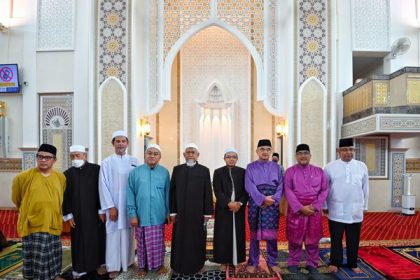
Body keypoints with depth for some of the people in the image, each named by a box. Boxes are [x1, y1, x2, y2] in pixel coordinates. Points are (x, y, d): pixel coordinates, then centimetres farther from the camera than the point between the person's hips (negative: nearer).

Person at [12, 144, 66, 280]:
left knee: (53, 253, 18)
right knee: (36, 256, 5)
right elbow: (16, 198, 7)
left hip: (53, 224, 4)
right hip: (33, 224, -3)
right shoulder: (24, 177, -11)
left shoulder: (61, 177, -1)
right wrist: (27, 211, 16)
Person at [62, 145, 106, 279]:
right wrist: (68, 215, -1)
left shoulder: (96, 169, -6)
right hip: (77, 214, 1)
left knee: (97, 238, 9)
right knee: (79, 241, 8)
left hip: (95, 212, -1)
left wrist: (102, 210, -8)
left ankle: (98, 264, 26)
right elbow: (65, 196, 3)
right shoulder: (68, 174, 1)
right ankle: (80, 268, 24)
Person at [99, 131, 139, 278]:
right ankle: (113, 266, 17)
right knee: (114, 235, 4)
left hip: (130, 205, 3)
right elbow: (103, 186, -6)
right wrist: (110, 207, -11)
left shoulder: (134, 161, 3)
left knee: (128, 234, 12)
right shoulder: (107, 162, -4)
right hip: (114, 205, -2)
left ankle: (128, 261, 28)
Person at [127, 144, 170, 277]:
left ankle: (159, 264, 33)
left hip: (158, 216, 1)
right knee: (142, 243, 13)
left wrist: (168, 212, 4)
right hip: (141, 215, 0)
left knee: (158, 242, 13)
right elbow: (130, 195, -2)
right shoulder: (135, 172, -4)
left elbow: (167, 193, 3)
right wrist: (132, 214, -5)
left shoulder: (164, 172, -1)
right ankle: (142, 266, 32)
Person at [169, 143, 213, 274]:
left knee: (197, 239, 9)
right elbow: (172, 191, 2)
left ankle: (197, 265, 26)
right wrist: (172, 212, -2)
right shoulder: (177, 169, 4)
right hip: (181, 211, 1)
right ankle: (180, 266, 26)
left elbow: (208, 193, -1)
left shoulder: (204, 170, 0)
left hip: (198, 212, -1)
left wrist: (207, 213, -4)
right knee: (181, 239, 9)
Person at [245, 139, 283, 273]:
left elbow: (280, 186, 3)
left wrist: (273, 199, -12)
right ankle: (253, 262, 19)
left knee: (272, 233, 7)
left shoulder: (277, 167, 11)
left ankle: (272, 262, 23)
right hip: (256, 203, -1)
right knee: (255, 233, 6)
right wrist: (262, 199, -17)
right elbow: (249, 186, -7)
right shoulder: (251, 167, 5)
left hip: (273, 203, 2)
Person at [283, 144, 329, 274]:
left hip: (314, 209, 2)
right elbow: (288, 191, -7)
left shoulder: (319, 171, 7)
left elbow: (324, 190, 3)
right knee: (295, 238, 6)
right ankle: (293, 263, 21)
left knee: (313, 238, 9)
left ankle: (312, 264, 25)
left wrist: (315, 206, -9)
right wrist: (301, 207, -14)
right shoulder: (290, 171, 0)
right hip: (296, 209, -2)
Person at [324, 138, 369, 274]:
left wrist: (364, 206, 11)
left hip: (355, 211, 2)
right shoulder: (330, 167, -3)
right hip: (336, 210, -2)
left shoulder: (362, 166, 3)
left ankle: (353, 264, 30)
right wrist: (325, 206, 4)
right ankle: (335, 263, 24)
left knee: (353, 240, 13)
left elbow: (365, 188, 9)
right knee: (336, 239, 9)